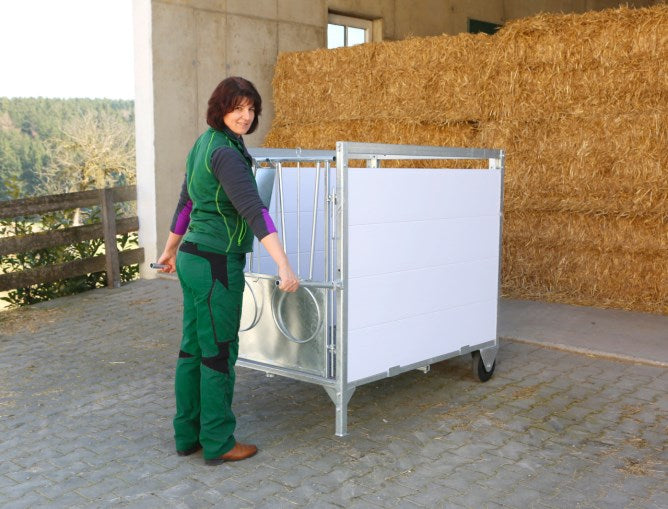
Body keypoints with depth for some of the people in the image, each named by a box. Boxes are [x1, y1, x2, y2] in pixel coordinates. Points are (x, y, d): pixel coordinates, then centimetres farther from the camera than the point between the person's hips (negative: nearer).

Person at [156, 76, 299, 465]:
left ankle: (188, 435, 25)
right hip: (216, 264, -9)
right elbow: (254, 211, -29)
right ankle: (218, 443, 13)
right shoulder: (226, 152, -18)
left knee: (194, 349, 14)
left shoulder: (204, 144, 11)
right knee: (219, 353, 1)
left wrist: (171, 250, 31)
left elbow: (186, 201, 21)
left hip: (193, 258, 9)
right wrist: (285, 266, -35)